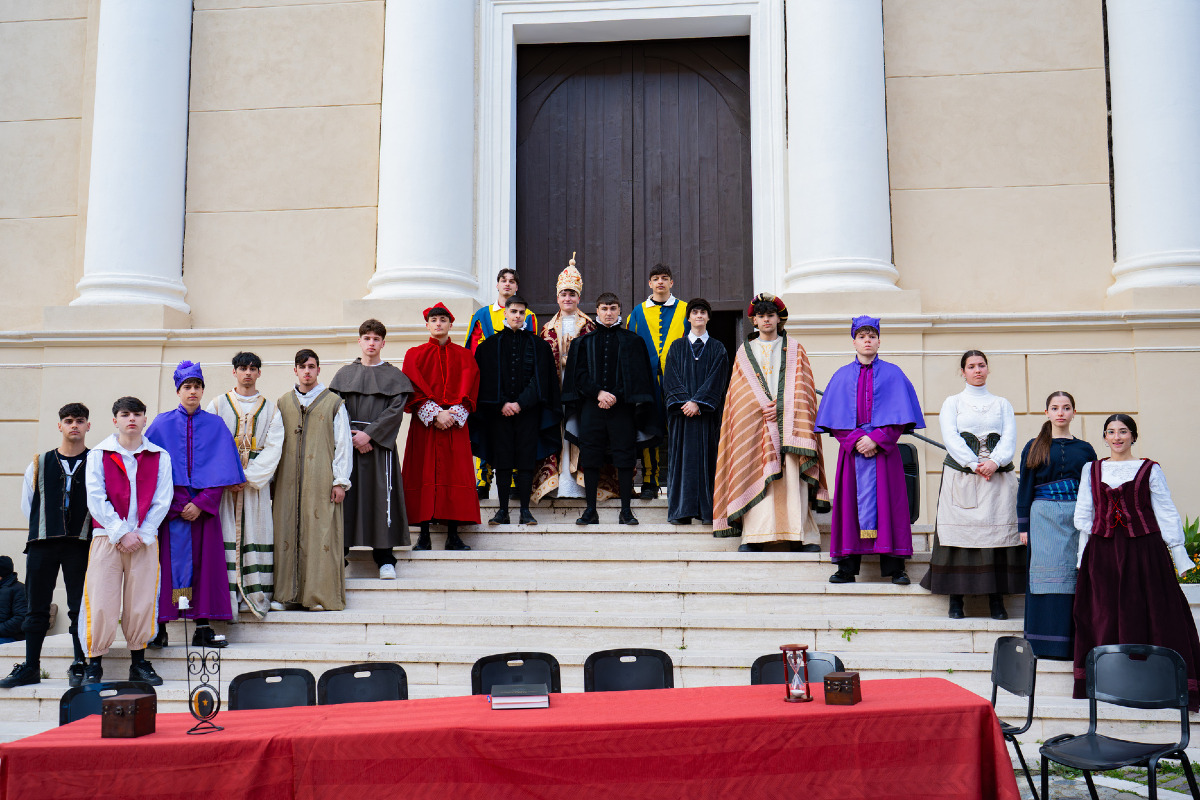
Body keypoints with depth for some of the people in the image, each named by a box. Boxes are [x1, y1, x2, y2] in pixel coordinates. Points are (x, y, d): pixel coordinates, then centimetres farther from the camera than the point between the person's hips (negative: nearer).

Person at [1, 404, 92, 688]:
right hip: (42, 544, 3)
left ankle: (79, 667, 4)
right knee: (36, 608, 6)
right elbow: (27, 504, 18)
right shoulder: (39, 464, 12)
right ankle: (30, 668, 13)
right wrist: (46, 528, 12)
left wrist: (90, 530, -1)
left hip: (80, 544, -2)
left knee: (80, 608, -2)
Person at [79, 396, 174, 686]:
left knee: (142, 600, 1)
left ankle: (139, 662, 12)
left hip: (145, 540, 1)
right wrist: (121, 533, -9)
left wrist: (142, 534, -7)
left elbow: (162, 501, 4)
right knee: (102, 600, -4)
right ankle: (94, 663, 6)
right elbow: (95, 499, -2)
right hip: (106, 537, -1)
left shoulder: (160, 456, 8)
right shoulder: (98, 455, 6)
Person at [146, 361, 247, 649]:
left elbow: (222, 470, 2)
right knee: (168, 561, -3)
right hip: (169, 504, -1)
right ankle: (159, 628, 3)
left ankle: (203, 628, 2)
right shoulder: (162, 424, 7)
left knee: (205, 561, -1)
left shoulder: (215, 425, 8)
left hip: (204, 505, 1)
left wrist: (201, 502, -10)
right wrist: (172, 502, -8)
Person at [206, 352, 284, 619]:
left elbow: (273, 448, 1)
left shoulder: (270, 409, 11)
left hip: (256, 481, 1)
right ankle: (226, 599, -5)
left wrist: (248, 477, -11)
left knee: (255, 534, -3)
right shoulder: (218, 405, 11)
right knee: (226, 534, -7)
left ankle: (256, 597, -1)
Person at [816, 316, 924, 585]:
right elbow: (835, 417, 5)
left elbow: (900, 415, -1)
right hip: (851, 449, 1)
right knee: (851, 502, -1)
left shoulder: (892, 374, 7)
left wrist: (876, 439, -13)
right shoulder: (842, 376, 12)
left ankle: (894, 566, 0)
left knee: (887, 502, -4)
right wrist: (856, 440, -10)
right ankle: (847, 567, 1)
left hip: (884, 449, -1)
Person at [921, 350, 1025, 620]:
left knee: (998, 533, -5)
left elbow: (1009, 438, 4)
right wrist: (974, 464, -14)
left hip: (998, 476, 2)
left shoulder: (1002, 404, 18)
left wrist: (994, 462, -14)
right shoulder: (952, 403, 12)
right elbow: (951, 437, -2)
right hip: (961, 476, -1)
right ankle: (956, 600, -4)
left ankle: (997, 600, -1)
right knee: (959, 534, -7)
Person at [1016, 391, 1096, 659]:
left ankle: (1077, 642, 3)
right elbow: (1025, 487, 7)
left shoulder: (1084, 449, 12)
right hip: (1045, 516, -1)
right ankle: (1048, 643, -1)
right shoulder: (1034, 447, 9)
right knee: (1049, 572, -5)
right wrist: (1023, 525, 0)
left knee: (1077, 574, -3)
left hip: (1079, 516, 1)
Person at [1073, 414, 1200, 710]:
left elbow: (1166, 513, 4)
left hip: (1144, 551, -2)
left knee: (1152, 615, -2)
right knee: (1104, 616, 3)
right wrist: (1084, 554, 8)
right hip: (1102, 553, 2)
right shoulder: (1091, 470, 11)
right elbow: (1083, 514, 14)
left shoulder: (1150, 470, 4)